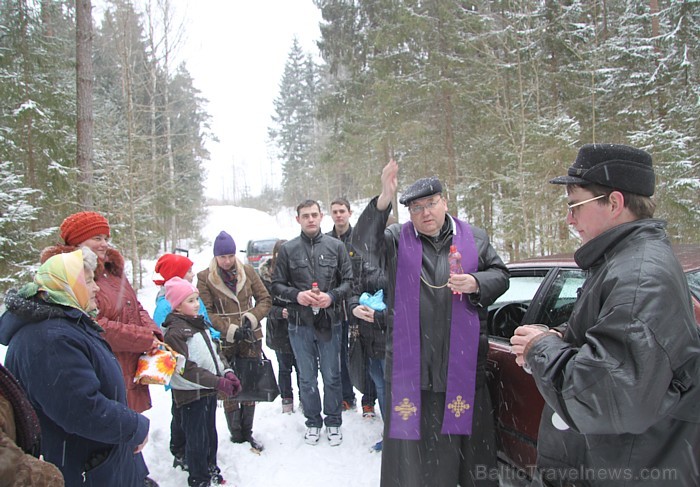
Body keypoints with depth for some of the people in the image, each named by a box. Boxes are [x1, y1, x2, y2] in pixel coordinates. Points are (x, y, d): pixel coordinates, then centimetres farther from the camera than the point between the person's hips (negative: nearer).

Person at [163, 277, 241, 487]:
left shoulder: (199, 323, 9)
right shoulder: (174, 332, -19)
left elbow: (213, 353, 15)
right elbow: (185, 369, -24)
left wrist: (227, 374, 0)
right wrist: (218, 382, -24)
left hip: (209, 391, 8)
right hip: (190, 395, -8)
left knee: (211, 434, 21)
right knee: (197, 439, 5)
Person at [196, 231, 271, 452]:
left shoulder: (247, 271, 2)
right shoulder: (205, 277, -4)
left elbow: (265, 299, 6)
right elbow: (206, 312, -7)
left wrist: (252, 318, -11)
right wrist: (230, 329, -17)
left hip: (251, 339, 3)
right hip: (224, 342, -2)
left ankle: (247, 432, 25)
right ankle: (235, 434, 20)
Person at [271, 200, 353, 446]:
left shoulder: (336, 246, 0)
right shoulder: (288, 249, 0)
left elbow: (348, 281, 2)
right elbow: (277, 285, 4)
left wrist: (332, 296, -15)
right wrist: (296, 295, -14)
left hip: (329, 322, 0)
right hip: (299, 324, 1)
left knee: (332, 377, 11)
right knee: (307, 378, 14)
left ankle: (333, 422, 29)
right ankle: (312, 422, 31)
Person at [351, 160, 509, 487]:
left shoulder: (475, 238, 10)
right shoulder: (397, 239, 4)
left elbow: (500, 275, 13)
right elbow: (364, 245, -14)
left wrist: (476, 284, -10)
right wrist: (383, 201, -28)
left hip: (462, 362, 1)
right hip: (411, 363, -1)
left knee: (464, 435, 10)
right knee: (412, 434, 10)